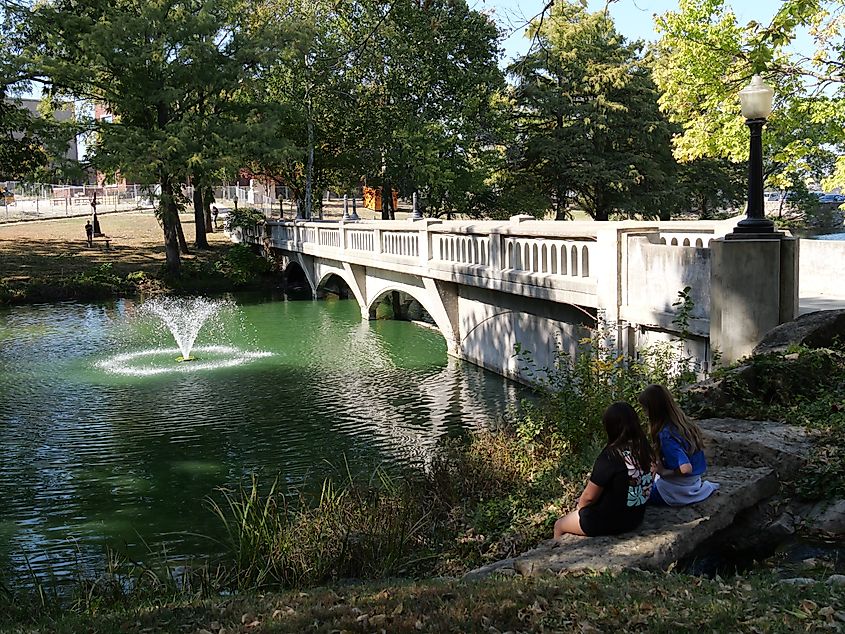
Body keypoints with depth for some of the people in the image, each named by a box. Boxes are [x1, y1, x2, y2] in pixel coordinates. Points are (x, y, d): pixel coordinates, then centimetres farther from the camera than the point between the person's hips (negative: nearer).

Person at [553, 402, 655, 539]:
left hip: (608, 522, -7)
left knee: (559, 525, 18)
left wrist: (579, 506, 4)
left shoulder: (611, 456, -27)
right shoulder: (645, 451, -7)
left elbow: (589, 496, -19)